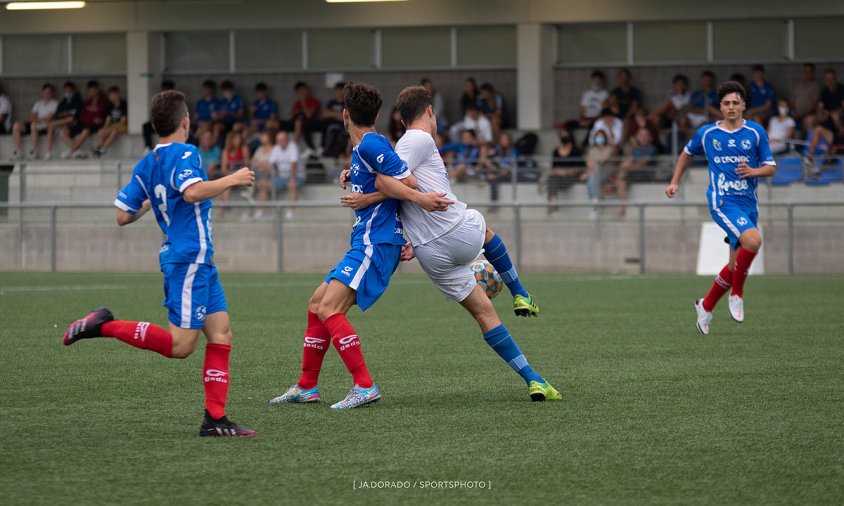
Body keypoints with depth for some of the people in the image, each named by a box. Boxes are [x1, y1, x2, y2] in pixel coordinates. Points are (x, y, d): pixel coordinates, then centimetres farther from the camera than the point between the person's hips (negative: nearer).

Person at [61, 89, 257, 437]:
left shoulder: (145, 165, 12)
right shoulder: (184, 154, -11)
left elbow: (123, 215, 13)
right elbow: (193, 192, -31)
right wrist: (230, 180, -18)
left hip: (199, 263, 9)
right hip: (189, 260, -9)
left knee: (221, 335, 5)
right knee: (180, 346, -9)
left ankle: (215, 420, 1)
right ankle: (106, 326, -6)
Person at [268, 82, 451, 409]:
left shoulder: (370, 145, -13)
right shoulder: (360, 150, 18)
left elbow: (406, 182, -19)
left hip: (376, 244, -11)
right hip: (366, 245, 11)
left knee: (328, 308, -19)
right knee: (317, 303, 14)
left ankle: (364, 386, -22)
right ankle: (307, 386, 21)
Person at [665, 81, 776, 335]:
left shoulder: (756, 132, 4)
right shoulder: (707, 133, 4)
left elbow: (770, 168, 6)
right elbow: (688, 152, 24)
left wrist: (753, 171, -15)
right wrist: (675, 182, 18)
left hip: (748, 202, 4)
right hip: (722, 201, -4)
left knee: (736, 265, 7)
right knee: (753, 240, -30)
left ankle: (705, 306, 29)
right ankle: (737, 294, -11)